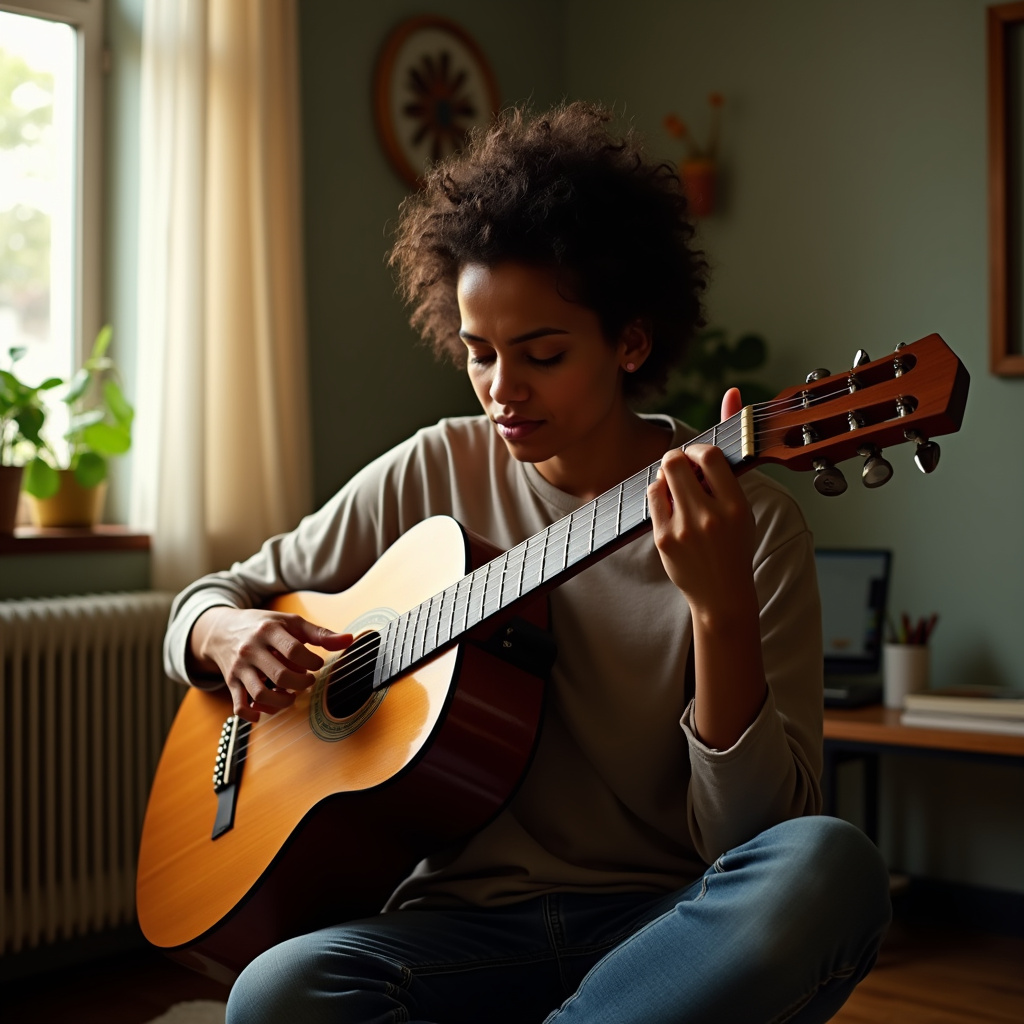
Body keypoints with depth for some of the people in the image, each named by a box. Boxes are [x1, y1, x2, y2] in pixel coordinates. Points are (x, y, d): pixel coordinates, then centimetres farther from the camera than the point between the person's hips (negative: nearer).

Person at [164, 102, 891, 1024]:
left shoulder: (753, 524, -3)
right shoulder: (436, 474, 6)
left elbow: (753, 836, -11)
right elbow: (213, 599, 16)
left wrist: (721, 606, -27)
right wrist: (227, 632, -9)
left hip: (663, 921, -1)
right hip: (473, 916, 1)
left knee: (829, 865, -34)